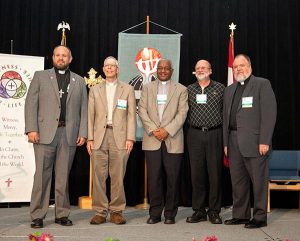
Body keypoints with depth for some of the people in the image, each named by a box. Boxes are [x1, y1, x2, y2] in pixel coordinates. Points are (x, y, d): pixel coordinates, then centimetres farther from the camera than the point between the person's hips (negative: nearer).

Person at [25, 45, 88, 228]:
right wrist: (31, 129, -7)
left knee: (63, 176, 5)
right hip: (45, 133, -1)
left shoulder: (79, 81, 15)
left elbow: (83, 109, 11)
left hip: (69, 134, 2)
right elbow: (31, 104, 4)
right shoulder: (40, 77, 10)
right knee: (42, 174, -1)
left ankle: (62, 214, 13)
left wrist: (83, 133, 1)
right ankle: (38, 216, 5)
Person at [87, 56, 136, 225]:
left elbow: (131, 115, 5)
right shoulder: (95, 90, 15)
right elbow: (90, 115, 10)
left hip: (120, 137, -1)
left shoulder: (128, 89, 10)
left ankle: (117, 211, 9)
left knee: (118, 177, -1)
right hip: (99, 137, 2)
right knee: (99, 176, 1)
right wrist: (89, 138, 1)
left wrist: (130, 138, -5)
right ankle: (100, 212, 9)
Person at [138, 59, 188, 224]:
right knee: (154, 178, 2)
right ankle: (155, 213, 11)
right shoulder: (147, 88, 14)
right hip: (152, 139, 1)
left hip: (172, 140, -1)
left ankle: (170, 214, 11)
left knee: (172, 178, 1)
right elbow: (142, 111, 5)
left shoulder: (181, 90, 9)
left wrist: (167, 130, -12)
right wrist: (153, 130, -7)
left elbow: (182, 113, 0)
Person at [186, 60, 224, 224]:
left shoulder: (220, 88, 7)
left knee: (215, 173, -1)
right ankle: (199, 211, 13)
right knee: (197, 173, 4)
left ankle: (214, 212, 9)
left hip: (214, 135, -1)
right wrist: (192, 124, 2)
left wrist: (225, 131, 0)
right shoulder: (189, 90, 11)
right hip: (195, 135, 2)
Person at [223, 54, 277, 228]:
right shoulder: (229, 90, 19)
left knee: (259, 181, -1)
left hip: (255, 142, -6)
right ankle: (240, 215, 20)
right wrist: (226, 142, 12)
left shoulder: (262, 84, -1)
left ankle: (260, 217, 9)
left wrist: (264, 141, -15)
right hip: (234, 142, 6)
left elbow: (269, 113, -9)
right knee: (238, 181, 10)